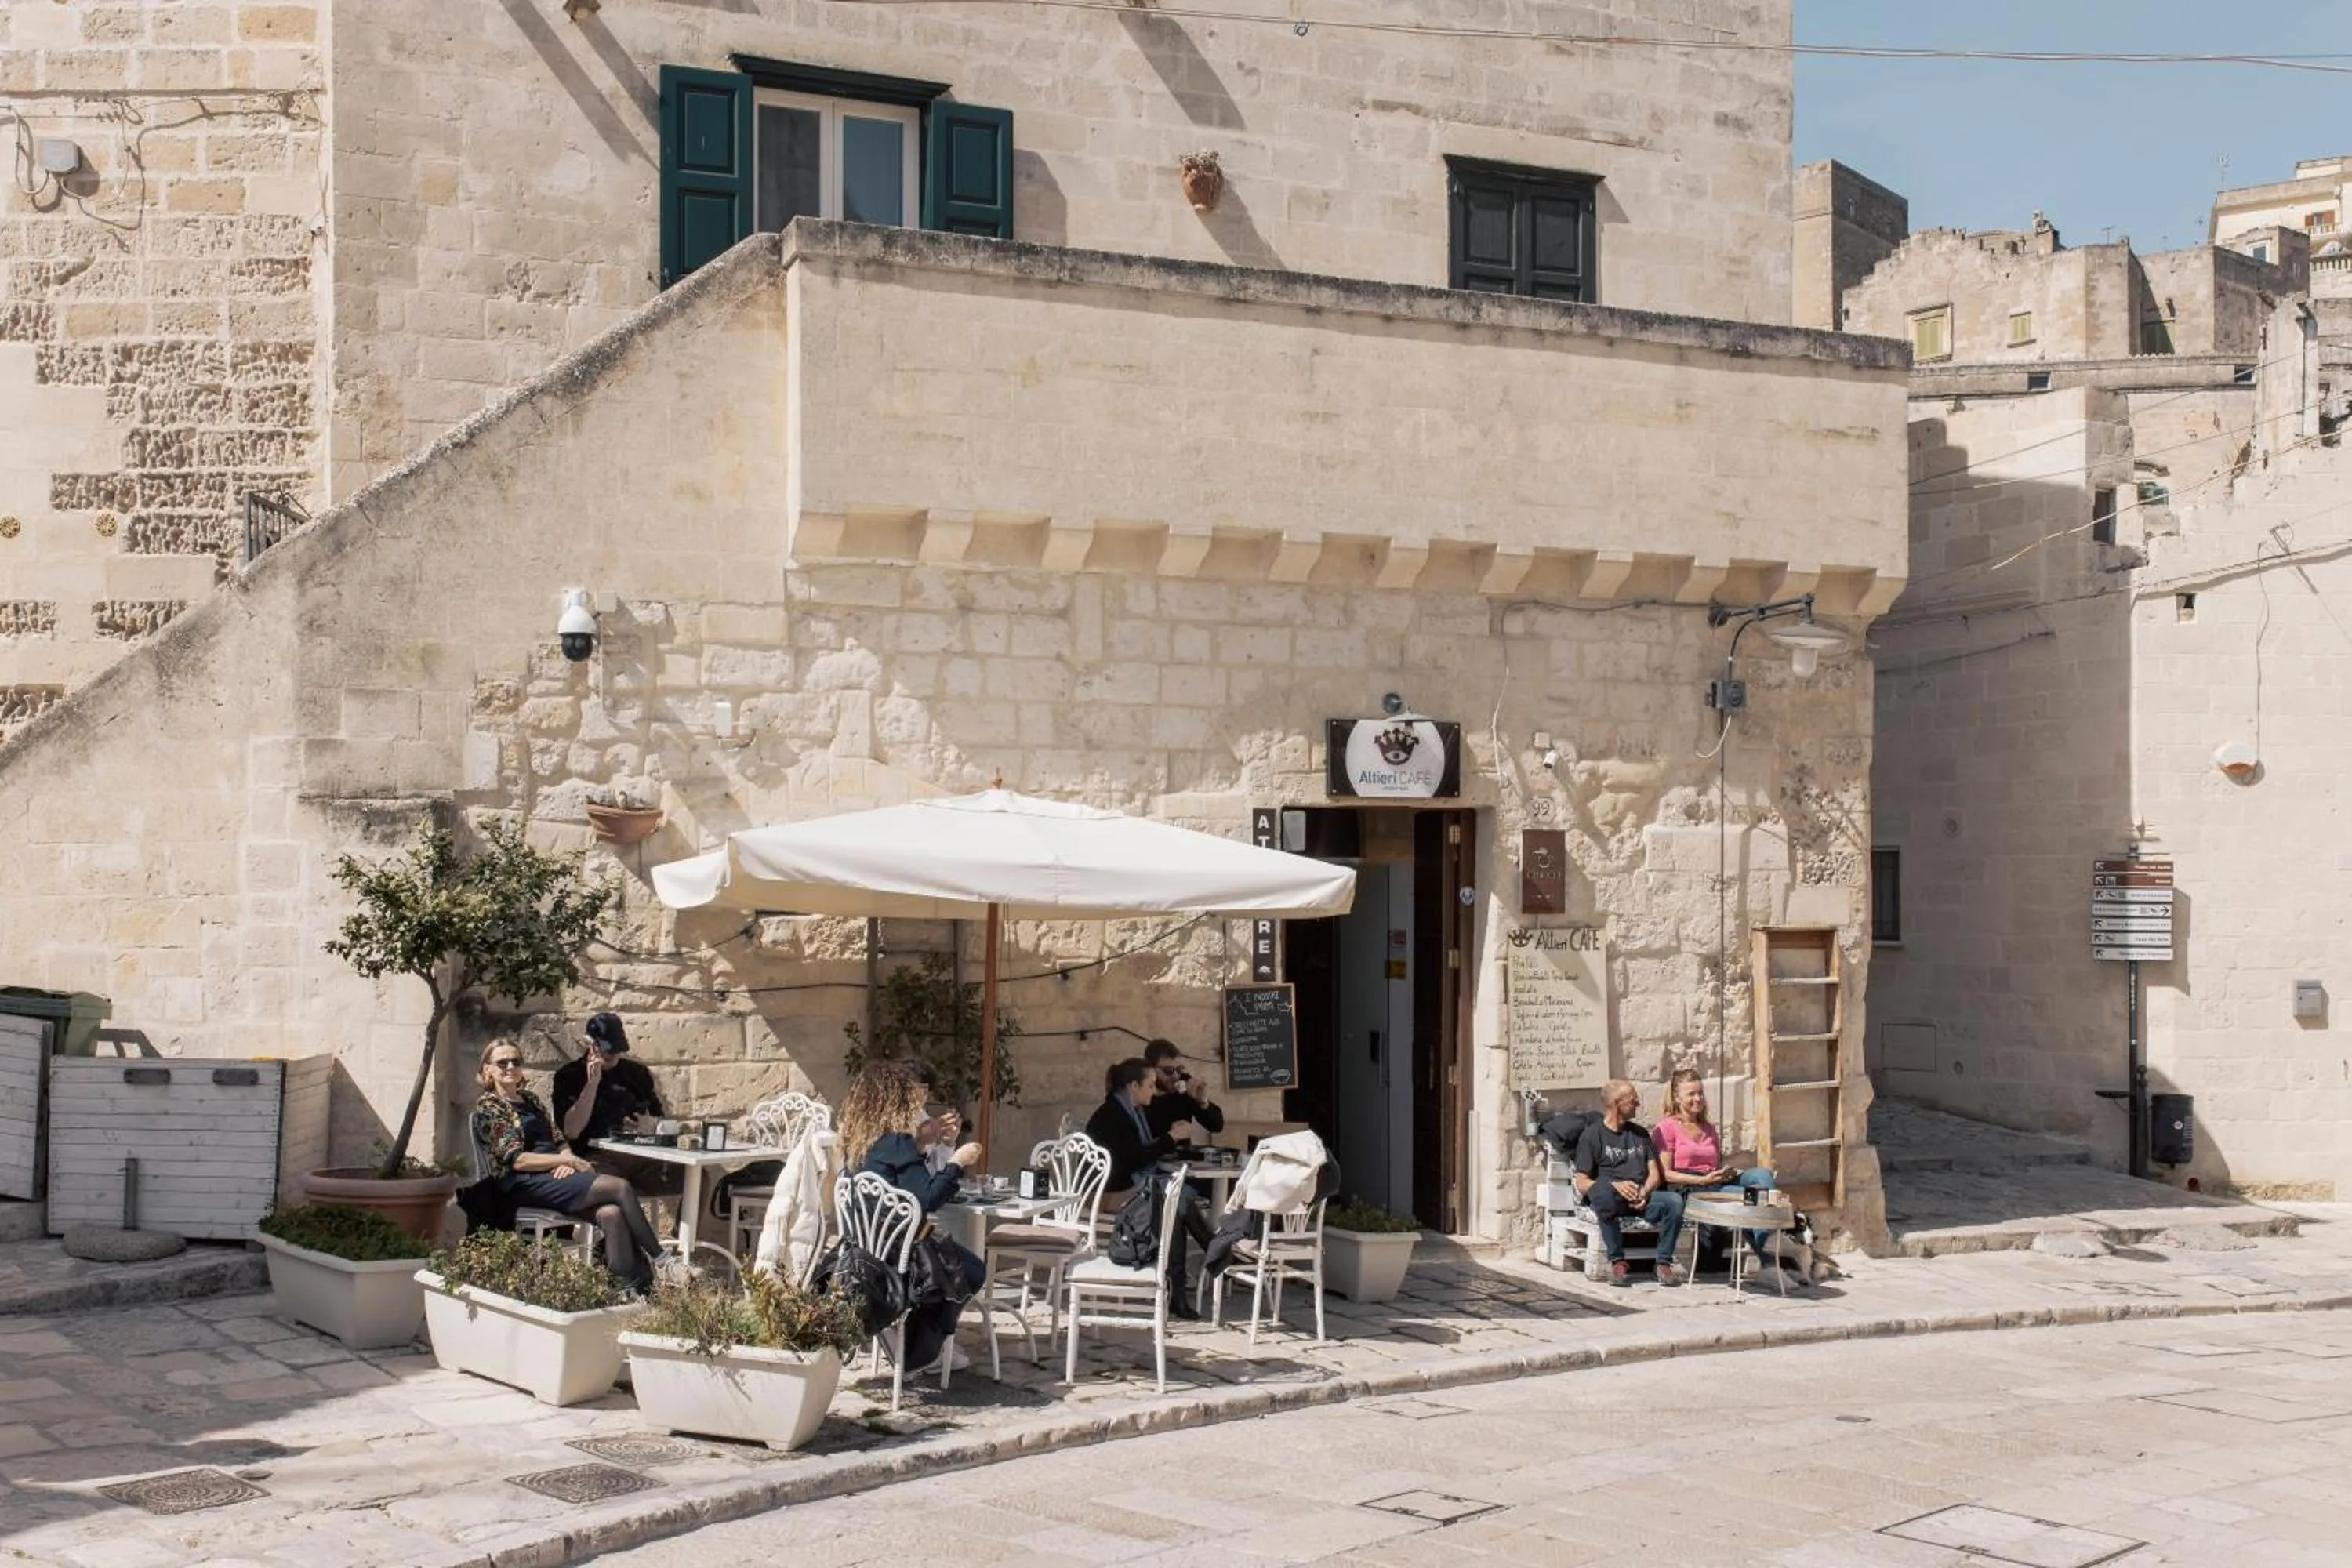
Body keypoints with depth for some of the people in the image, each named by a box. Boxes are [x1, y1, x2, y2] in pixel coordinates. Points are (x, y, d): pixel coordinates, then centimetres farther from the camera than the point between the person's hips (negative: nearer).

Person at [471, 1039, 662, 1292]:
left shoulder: (530, 1099, 23)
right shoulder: (488, 1107, 0)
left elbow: (559, 1140, 18)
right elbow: (516, 1160, -9)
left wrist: (567, 1160, -6)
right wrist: (568, 1160, -12)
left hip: (554, 1176, 6)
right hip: (524, 1185, -6)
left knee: (611, 1213, -28)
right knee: (620, 1187, -23)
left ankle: (633, 1290, -34)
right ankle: (659, 1261, -14)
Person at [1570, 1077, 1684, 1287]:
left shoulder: (1640, 1133, 23)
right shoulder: (1593, 1135, 7)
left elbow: (1654, 1174, 16)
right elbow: (1582, 1183, -1)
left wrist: (1645, 1192, -7)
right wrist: (1615, 1185, -18)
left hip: (1642, 1198, 4)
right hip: (1612, 1196, -4)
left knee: (1674, 1200, -29)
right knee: (1604, 1193, -41)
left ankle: (1664, 1263, -19)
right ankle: (1616, 1261, -31)